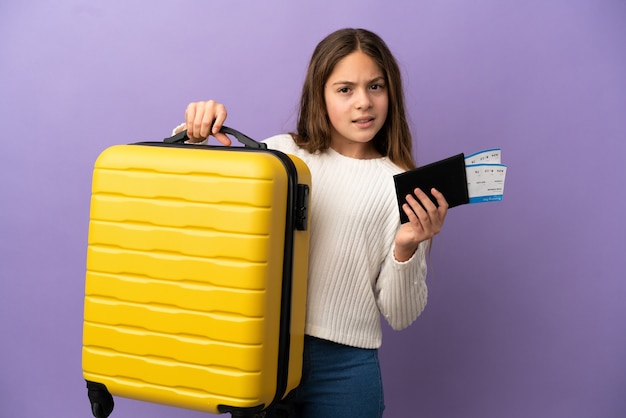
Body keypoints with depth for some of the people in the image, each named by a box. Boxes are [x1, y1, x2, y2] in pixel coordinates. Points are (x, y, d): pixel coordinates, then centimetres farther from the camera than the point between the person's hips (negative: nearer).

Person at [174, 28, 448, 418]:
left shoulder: (402, 186, -3)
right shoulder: (281, 152, 2)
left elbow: (400, 316, -2)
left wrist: (406, 248, -18)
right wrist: (195, 137, -9)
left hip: (343, 365, -1)